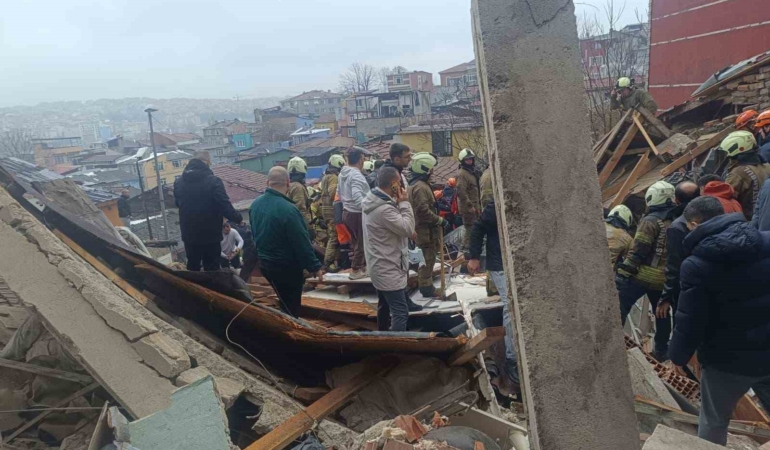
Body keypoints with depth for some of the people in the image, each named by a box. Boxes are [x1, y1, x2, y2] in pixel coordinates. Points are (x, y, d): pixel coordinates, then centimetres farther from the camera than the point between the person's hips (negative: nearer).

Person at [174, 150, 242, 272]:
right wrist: (238, 217, -2)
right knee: (211, 270, 6)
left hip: (189, 236, 5)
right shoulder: (213, 181, -18)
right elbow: (225, 207, -20)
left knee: (192, 269, 20)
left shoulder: (179, 182, 3)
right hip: (210, 236, -5)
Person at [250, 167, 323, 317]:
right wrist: (315, 267, -13)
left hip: (264, 263, 8)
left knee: (285, 305, 25)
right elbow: (302, 242, -23)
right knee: (291, 309, 7)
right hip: (287, 267, -8)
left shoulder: (255, 204, 0)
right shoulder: (288, 209, -28)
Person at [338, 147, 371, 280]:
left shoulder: (343, 173, 8)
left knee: (355, 241, 19)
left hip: (347, 212, 9)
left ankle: (361, 266, 30)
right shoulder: (356, 175, -22)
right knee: (361, 242, 4)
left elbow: (339, 192, 18)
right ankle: (356, 270, 11)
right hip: (357, 214, -9)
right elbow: (357, 197, -32)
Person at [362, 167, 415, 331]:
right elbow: (408, 229, -22)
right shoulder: (384, 209, -28)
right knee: (400, 312, -9)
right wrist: (404, 203, -17)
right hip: (388, 269, -11)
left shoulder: (372, 200, 5)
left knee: (384, 305, 26)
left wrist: (398, 203, 2)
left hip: (380, 265, 11)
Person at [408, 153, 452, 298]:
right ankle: (427, 288, 7)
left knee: (427, 258, 18)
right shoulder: (420, 186, -21)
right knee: (428, 259, -2)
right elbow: (423, 211, -28)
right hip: (425, 229, -11)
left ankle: (427, 286, 27)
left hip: (424, 228, 11)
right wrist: (440, 221, -20)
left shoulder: (417, 184, 14)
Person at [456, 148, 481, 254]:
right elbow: (461, 192, -23)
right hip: (468, 207, -10)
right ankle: (466, 248, -2)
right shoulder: (462, 174, -14)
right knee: (470, 228, -9)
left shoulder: (473, 172, 18)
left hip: (474, 206, 10)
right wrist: (469, 205, -22)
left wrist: (478, 204, 21)